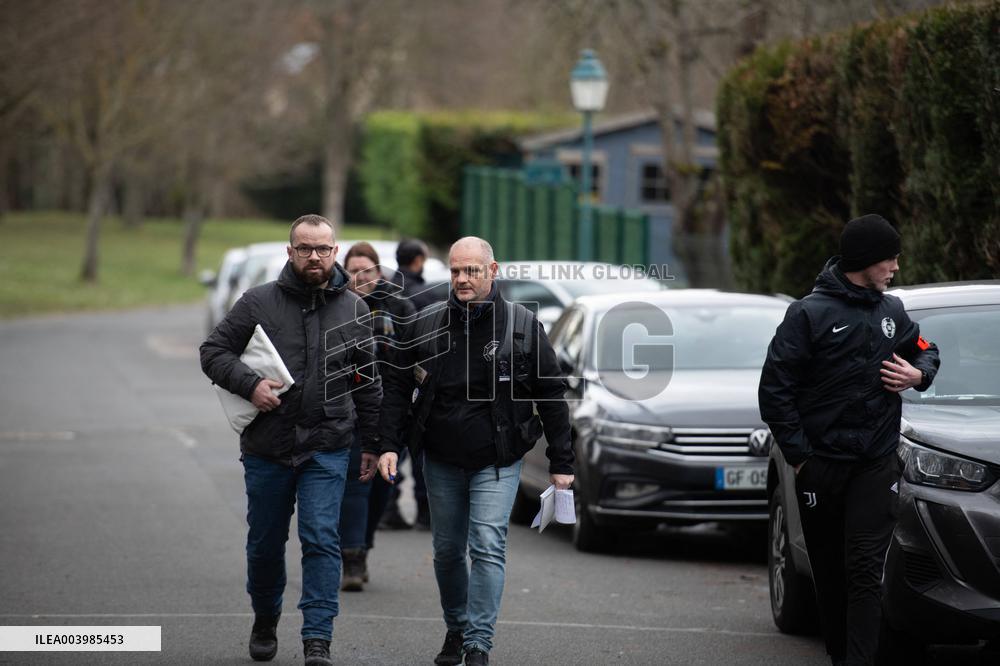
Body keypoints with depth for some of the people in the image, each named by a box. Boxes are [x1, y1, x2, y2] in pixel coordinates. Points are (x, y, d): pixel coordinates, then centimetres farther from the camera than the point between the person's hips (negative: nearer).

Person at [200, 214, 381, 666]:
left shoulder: (354, 310, 5)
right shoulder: (259, 302, -1)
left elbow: (368, 383, 12)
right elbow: (213, 350, 2)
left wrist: (373, 442, 11)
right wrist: (249, 384, -15)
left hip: (327, 449, 0)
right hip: (266, 447, 0)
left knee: (322, 541, -10)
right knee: (265, 543, 13)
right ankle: (265, 621, 36)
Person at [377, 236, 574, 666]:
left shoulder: (522, 326, -5)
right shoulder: (427, 325, 0)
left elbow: (551, 395, -1)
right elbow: (398, 388, 7)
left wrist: (561, 462, -3)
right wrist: (390, 445, -5)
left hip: (497, 462, -3)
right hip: (441, 461, 3)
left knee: (488, 547, -14)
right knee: (447, 550, 12)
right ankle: (456, 630, 31)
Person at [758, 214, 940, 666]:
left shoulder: (891, 311, 8)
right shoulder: (810, 314, -6)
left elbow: (925, 350, 26)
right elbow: (774, 390, -7)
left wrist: (919, 374, 1)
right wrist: (798, 454, -10)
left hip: (876, 465, 2)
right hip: (820, 467, -2)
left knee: (864, 571, -10)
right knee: (829, 575, 7)